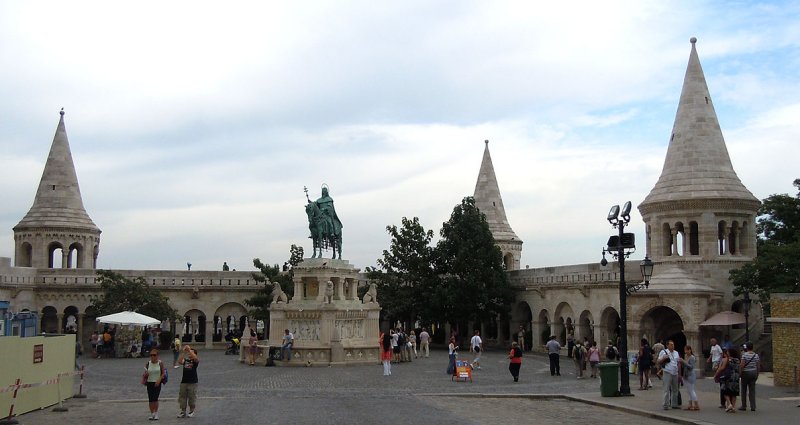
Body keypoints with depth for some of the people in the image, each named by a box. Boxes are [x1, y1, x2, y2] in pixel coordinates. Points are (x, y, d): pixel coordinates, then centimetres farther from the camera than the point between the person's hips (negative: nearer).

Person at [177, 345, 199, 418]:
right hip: (184, 381, 4)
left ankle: (191, 411, 16)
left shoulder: (195, 361, -1)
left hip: (192, 382, -4)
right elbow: (179, 361, -12)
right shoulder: (185, 360, 8)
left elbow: (195, 357, -25)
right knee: (182, 397, 6)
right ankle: (183, 411, 16)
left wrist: (189, 350, -23)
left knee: (192, 397, 1)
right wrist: (183, 352, -18)